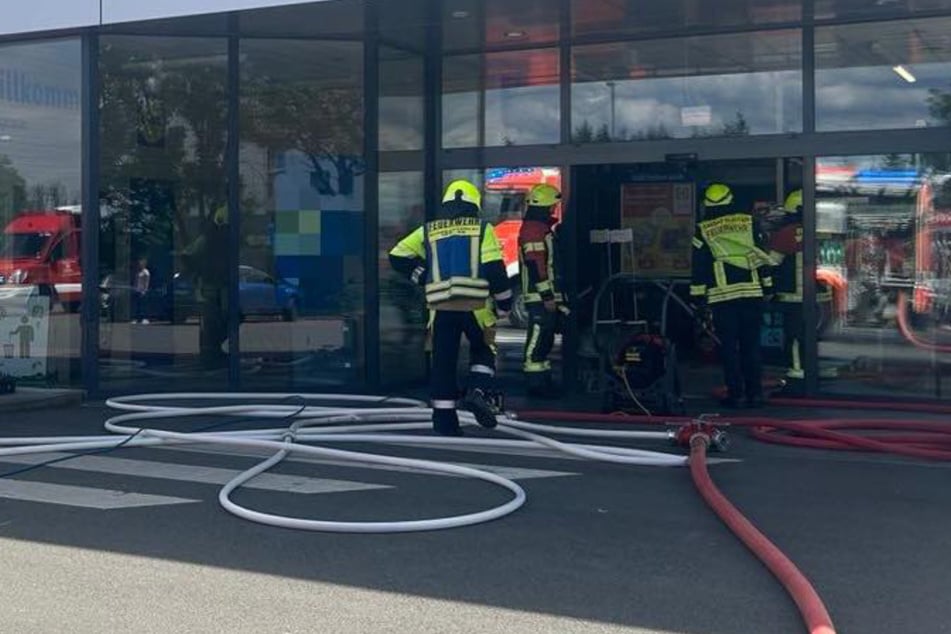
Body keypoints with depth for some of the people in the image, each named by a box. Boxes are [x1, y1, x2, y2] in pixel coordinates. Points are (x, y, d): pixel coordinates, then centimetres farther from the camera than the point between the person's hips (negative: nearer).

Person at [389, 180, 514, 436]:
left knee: (443, 361, 10)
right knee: (483, 350, 20)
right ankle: (479, 391, -5)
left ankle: (444, 418, 10)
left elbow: (398, 257, 6)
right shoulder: (482, 229, 4)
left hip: (441, 307, 2)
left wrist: (424, 278, 15)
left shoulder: (428, 231, 12)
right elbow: (494, 269, -4)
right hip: (475, 305, -2)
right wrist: (505, 303, 6)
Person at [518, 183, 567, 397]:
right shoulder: (532, 229, -14)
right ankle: (535, 383, -8)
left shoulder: (543, 228, 20)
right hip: (539, 297, -11)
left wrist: (554, 295, 23)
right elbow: (535, 266, -21)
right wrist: (547, 295, -22)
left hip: (546, 296, 11)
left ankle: (543, 381, 20)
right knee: (538, 338, -9)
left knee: (545, 339, 14)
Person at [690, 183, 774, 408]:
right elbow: (763, 255, 8)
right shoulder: (749, 222, 7)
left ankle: (734, 393, 1)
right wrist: (767, 286, 14)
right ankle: (754, 394, 6)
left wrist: (698, 296, 7)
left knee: (729, 347, 3)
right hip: (752, 293, 2)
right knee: (751, 345, 6)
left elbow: (699, 265, 3)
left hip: (721, 295, -2)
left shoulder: (703, 230, 3)